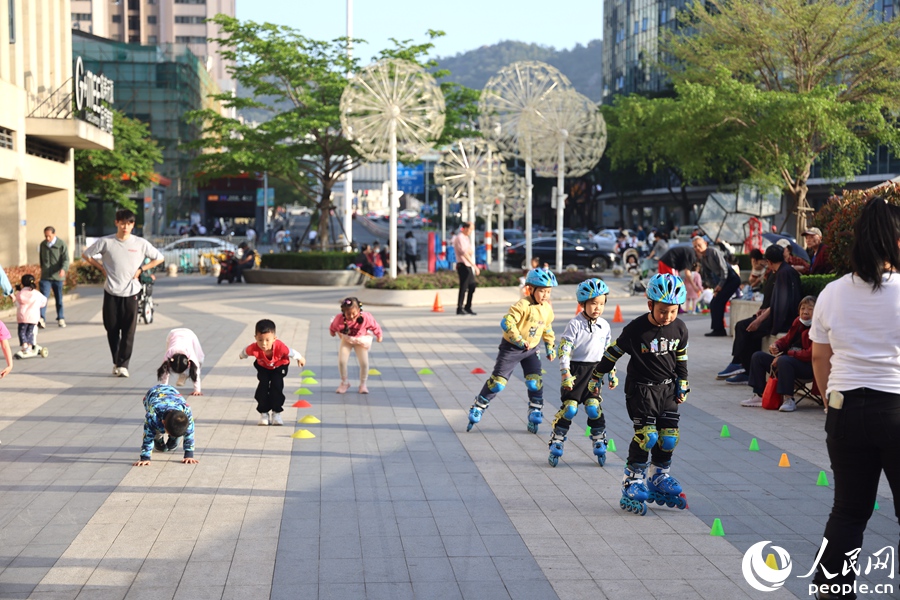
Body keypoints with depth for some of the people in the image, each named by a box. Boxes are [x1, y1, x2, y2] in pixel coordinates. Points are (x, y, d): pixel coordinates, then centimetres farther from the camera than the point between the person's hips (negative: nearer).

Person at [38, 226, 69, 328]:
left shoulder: (62, 245, -5)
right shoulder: (42, 245, 8)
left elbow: (66, 259, -13)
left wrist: (63, 269, -31)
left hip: (58, 276, -2)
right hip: (45, 277, 2)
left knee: (59, 299, 10)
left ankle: (61, 318, 23)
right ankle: (41, 318, -25)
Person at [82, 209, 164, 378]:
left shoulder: (141, 243, -2)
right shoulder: (106, 242, -2)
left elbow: (159, 258, 8)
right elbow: (86, 255, 9)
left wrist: (141, 269, 0)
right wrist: (101, 268, 1)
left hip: (131, 293, -1)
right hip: (111, 292, 1)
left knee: (128, 331, -4)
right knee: (112, 330, 6)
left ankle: (123, 365, 0)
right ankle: (116, 363, 19)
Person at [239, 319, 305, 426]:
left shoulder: (280, 347, -44)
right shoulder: (254, 349, -40)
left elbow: (291, 353, -23)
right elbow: (244, 352, -14)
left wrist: (300, 358, -3)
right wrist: (242, 356, 9)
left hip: (279, 366, -1)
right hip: (263, 367, 1)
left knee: (276, 386, -14)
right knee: (263, 386, -12)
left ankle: (276, 413, 2)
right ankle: (263, 413, 3)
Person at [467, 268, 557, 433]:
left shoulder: (547, 309, 0)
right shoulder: (523, 305, -23)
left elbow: (547, 329, 18)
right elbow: (506, 322, -33)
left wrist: (551, 348, 16)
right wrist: (519, 340, -33)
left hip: (531, 350, 6)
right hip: (511, 347, -6)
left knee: (535, 382, -7)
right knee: (497, 382, -2)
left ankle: (535, 412, 8)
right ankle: (478, 409, 13)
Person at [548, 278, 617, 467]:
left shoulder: (604, 326, 6)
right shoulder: (575, 324, -10)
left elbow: (608, 352, 16)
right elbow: (564, 350, -13)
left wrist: (612, 374, 15)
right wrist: (565, 373, -21)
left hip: (595, 372, 4)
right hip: (576, 370, -4)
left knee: (594, 407, -3)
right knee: (570, 408, -6)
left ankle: (599, 444, 13)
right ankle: (556, 443, 4)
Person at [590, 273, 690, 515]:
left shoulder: (679, 328, -4)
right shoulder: (636, 329, -18)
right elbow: (614, 352, -6)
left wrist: (682, 385, 15)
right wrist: (597, 376, 1)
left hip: (667, 388, 5)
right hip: (641, 388, -5)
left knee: (669, 436, 3)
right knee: (647, 434, -14)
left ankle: (659, 477, 22)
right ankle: (632, 481, -1)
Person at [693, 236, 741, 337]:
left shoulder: (714, 251, -17)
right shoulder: (702, 258, 8)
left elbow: (724, 269, -19)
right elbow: (708, 274, 17)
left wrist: (720, 285, -16)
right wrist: (715, 287, 8)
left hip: (731, 278, -9)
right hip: (722, 280, 9)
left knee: (716, 303, -14)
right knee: (713, 304, 7)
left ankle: (718, 330, -10)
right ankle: (718, 330, 13)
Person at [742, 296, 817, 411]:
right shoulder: (798, 322, 11)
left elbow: (811, 354, -24)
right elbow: (786, 339, 21)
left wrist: (788, 353, -21)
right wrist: (776, 345, -2)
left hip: (808, 366, -10)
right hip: (789, 357, 10)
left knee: (784, 361, -39)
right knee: (757, 356, 6)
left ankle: (788, 400, -30)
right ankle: (759, 395, 6)